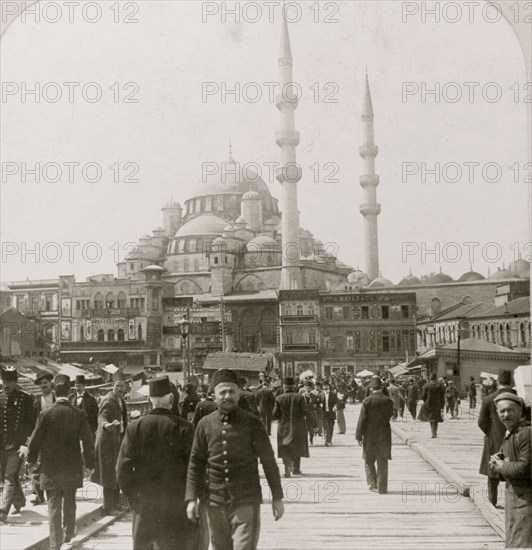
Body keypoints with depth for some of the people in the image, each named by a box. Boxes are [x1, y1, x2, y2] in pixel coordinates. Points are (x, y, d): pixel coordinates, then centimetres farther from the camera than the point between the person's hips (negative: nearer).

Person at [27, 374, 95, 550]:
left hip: (50, 468, -2)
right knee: (70, 502, 20)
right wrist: (90, 464, 5)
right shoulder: (79, 414, -8)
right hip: (72, 467, 2)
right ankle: (68, 533, 34)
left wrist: (31, 459, 10)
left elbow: (35, 439, -6)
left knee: (53, 504, 5)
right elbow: (88, 441, -5)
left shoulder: (46, 413, -12)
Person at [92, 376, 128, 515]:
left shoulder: (120, 400, 11)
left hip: (118, 440, 9)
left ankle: (115, 504, 29)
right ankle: (108, 508, 3)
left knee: (117, 474, 17)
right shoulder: (108, 401, -18)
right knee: (109, 474, -4)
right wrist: (107, 425, -52)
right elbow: (101, 418, -32)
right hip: (108, 440, -9)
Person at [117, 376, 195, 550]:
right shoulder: (184, 427, -8)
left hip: (143, 504, 2)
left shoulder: (135, 427, -3)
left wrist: (132, 497, 7)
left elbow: (122, 468, -3)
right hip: (176, 504, -2)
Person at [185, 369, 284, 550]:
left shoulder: (252, 423, -3)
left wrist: (277, 497, 2)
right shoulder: (205, 424, 3)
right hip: (215, 502, 3)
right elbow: (195, 463, 6)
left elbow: (268, 461, 2)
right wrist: (191, 498, -1)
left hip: (246, 501, -3)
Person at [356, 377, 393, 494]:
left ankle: (372, 483, 8)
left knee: (369, 460, 15)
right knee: (382, 461, 8)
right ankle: (382, 487, 9)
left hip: (370, 434, -1)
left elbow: (362, 419, -10)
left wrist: (359, 436, -5)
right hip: (384, 434, 2)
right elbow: (390, 415, 7)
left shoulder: (367, 401, -10)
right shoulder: (388, 401, -4)